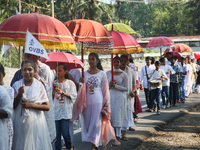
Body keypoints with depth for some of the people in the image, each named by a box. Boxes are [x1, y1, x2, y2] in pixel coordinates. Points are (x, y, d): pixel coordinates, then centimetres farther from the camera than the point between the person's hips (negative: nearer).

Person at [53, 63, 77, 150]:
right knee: (57, 133, 1)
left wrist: (62, 92, -13)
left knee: (65, 133, -7)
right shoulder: (54, 83, 11)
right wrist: (54, 91, -5)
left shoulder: (70, 83, 2)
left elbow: (73, 97, -6)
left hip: (66, 111, -3)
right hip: (56, 110, 3)